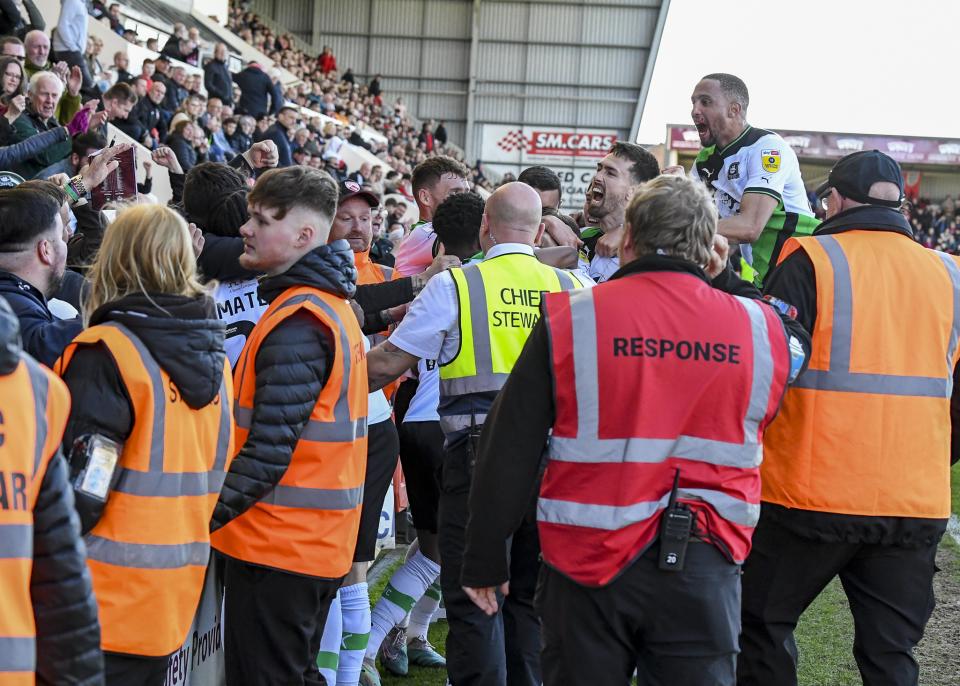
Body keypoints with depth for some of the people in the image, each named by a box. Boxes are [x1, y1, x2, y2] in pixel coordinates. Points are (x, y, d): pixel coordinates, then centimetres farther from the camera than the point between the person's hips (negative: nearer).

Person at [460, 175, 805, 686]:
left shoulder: (569, 319, -6)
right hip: (703, 568, 1)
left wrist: (485, 561, 6)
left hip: (588, 564, -1)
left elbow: (509, 451, -4)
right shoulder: (760, 327, -2)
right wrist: (725, 284, 23)